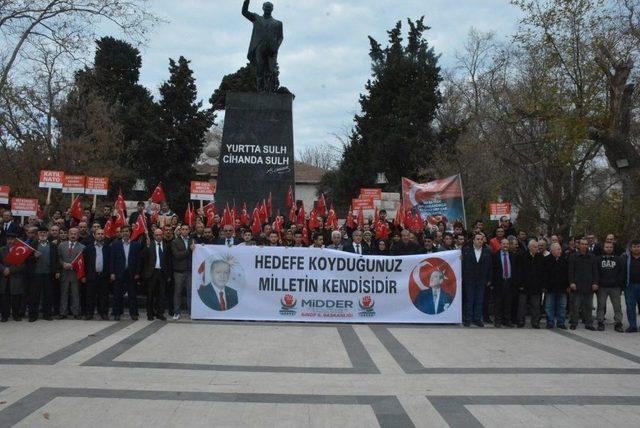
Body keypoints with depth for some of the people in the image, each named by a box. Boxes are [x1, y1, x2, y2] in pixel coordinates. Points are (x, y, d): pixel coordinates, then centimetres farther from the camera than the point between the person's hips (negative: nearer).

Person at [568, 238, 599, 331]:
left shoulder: (592, 257, 9)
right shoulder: (574, 257, 3)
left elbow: (595, 271, 9)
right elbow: (571, 271, 0)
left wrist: (595, 283, 0)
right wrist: (571, 282, -9)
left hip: (589, 286, 2)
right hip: (577, 286, -2)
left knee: (589, 306, 8)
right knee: (575, 306, 1)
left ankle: (589, 324, 15)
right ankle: (574, 323, 8)